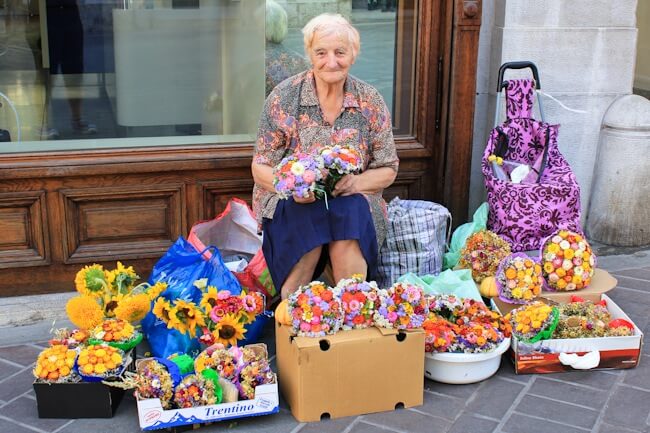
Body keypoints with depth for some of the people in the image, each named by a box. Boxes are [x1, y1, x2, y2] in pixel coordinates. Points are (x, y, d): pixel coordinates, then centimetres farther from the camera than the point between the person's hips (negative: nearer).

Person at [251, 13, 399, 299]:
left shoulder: (370, 101, 0)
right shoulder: (284, 98, -5)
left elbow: (388, 169, 4)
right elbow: (260, 168, -2)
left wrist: (357, 182, -18)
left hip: (353, 203, 1)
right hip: (290, 203, -1)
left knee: (351, 214, -33)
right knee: (303, 221, -34)